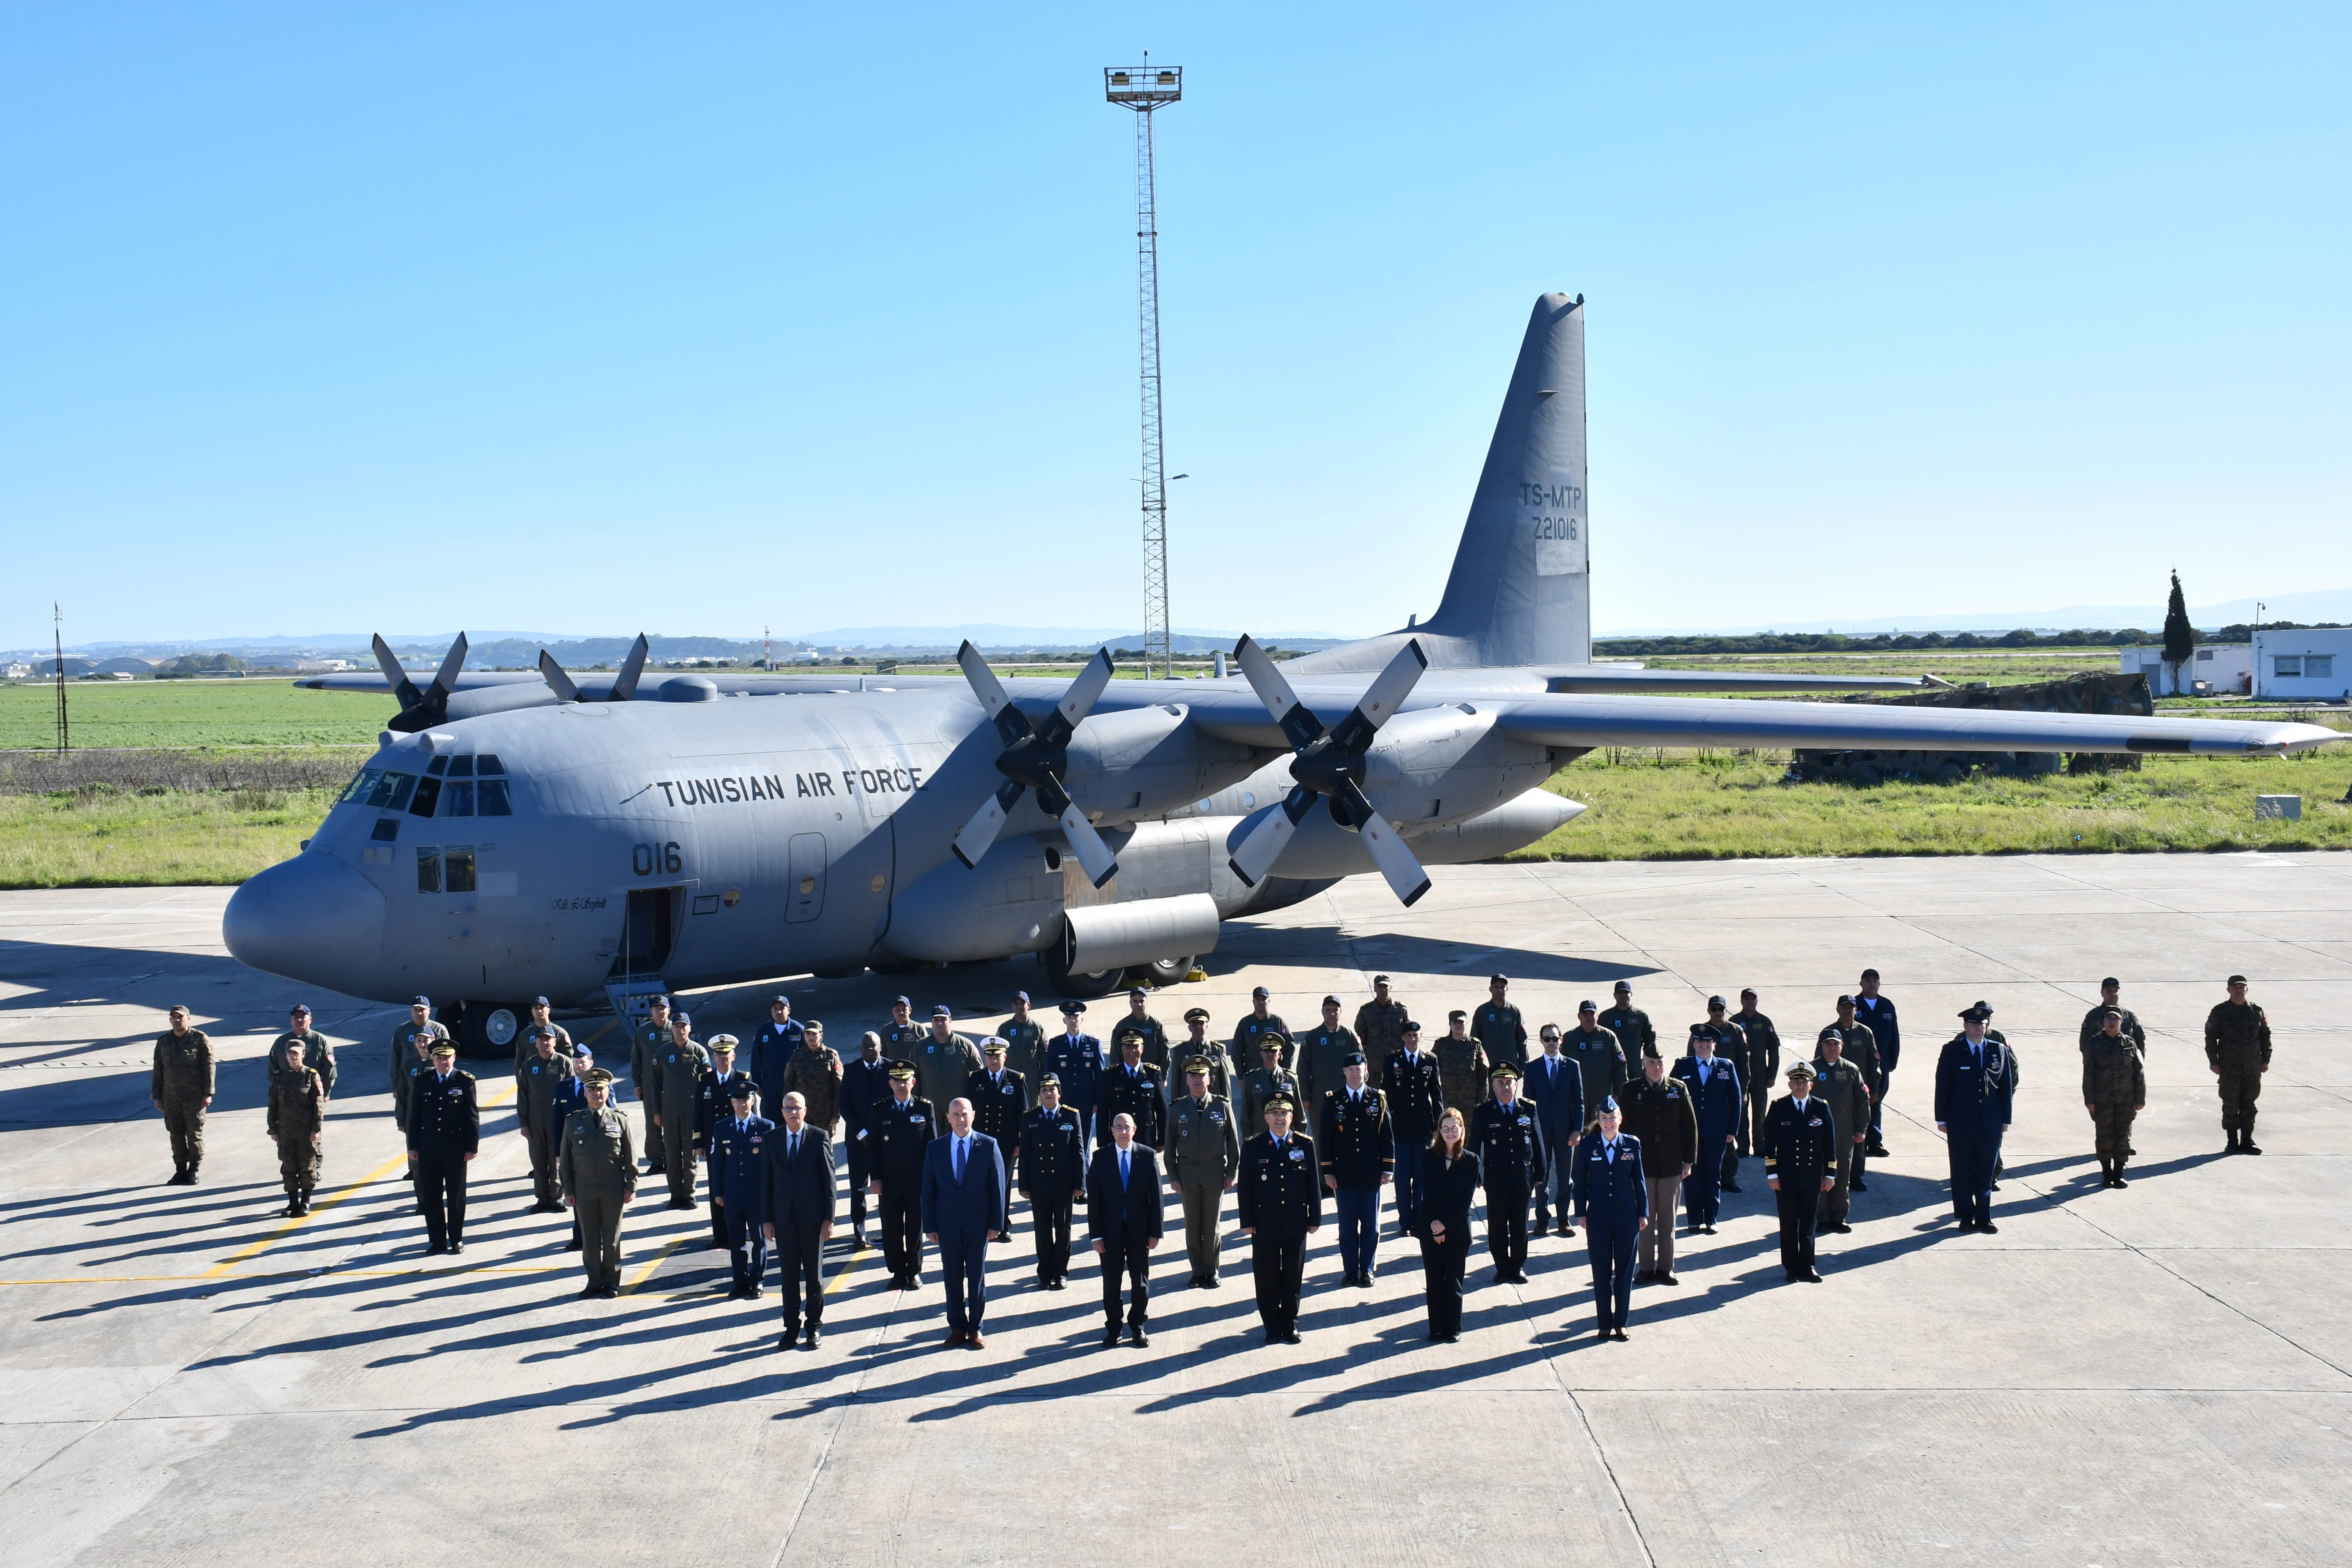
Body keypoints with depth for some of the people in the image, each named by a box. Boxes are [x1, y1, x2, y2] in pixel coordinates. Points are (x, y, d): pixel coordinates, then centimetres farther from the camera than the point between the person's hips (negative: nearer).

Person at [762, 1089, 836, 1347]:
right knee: (788, 1275, 7)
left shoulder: (820, 1137, -3)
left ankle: (815, 1326, 18)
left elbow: (829, 1179, -3)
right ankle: (792, 1327, 16)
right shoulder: (772, 1140, 4)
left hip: (812, 1217, -2)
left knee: (814, 1274, 7)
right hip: (783, 1218, 2)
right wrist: (766, 1219, 1)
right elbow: (766, 1182, 6)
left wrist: (829, 1218, -7)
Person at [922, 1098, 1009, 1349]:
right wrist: (930, 1227, -1)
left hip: (978, 1224, -1)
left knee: (977, 1278, 7)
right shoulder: (935, 1148, 2)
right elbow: (928, 1190, 3)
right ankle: (957, 1327, 20)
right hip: (947, 1225, 2)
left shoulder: (989, 1145, -3)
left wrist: (996, 1224, -7)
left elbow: (998, 1187, -3)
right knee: (953, 1278, 8)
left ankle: (976, 1328, 17)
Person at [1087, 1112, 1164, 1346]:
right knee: (1111, 1282, 7)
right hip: (1111, 1230, 0)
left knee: (1140, 1281, 9)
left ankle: (1138, 1327, 24)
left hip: (1139, 1230, 0)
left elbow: (1156, 1197, -1)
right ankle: (1113, 1328, 20)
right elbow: (1094, 1199, -2)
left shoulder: (1148, 1156, -2)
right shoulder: (1100, 1157, -2)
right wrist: (1096, 1235, -7)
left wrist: (1155, 1232, -5)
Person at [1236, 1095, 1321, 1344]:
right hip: (1264, 1225, -1)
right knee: (1267, 1279, 5)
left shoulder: (1305, 1145, 3)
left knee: (1293, 1277, 8)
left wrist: (1315, 1218, 3)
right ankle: (1273, 1328, 16)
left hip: (1296, 1225, 1)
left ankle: (1290, 1326, 21)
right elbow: (1245, 1187, 0)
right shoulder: (1253, 1147, -1)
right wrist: (1247, 1222, -4)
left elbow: (1314, 1184, 6)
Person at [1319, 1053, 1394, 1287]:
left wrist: (1388, 1169, 0)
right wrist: (1328, 1171, -2)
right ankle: (1350, 1270, 14)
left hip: (1371, 1175, 1)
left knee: (1371, 1225, 6)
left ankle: (1366, 1270, 17)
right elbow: (1326, 1139, 2)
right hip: (1344, 1175, -1)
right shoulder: (1332, 1100, 1)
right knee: (1347, 1226, 4)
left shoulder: (1378, 1099, 3)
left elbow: (1388, 1136, 5)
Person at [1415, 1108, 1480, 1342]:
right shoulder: (1429, 1158, 1)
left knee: (1454, 1281, 3)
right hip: (1430, 1229, 1)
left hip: (1458, 1229, -1)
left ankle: (1453, 1329, 12)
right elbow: (1427, 1194, -4)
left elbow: (1466, 1199, -7)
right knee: (1434, 1281, 5)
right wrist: (1434, 1226, -12)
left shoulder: (1471, 1161, -2)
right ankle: (1437, 1329, 14)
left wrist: (1445, 1224, -13)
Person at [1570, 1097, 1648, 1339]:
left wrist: (1643, 1213, 3)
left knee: (1624, 1271, 6)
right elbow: (1580, 1183, 2)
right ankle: (1605, 1324, 14)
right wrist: (1581, 1213, -1)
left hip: (1627, 1217, 0)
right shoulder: (1587, 1146, -1)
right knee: (1601, 1273, 6)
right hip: (1598, 1218, 0)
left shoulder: (1632, 1145, 1)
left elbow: (1639, 1181, 4)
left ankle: (1621, 1323, 16)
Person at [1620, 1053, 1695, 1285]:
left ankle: (1665, 1268, 16)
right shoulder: (1631, 1090, -2)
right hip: (1641, 1165, -1)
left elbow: (1690, 1126, 5)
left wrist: (1689, 1161, 1)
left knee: (1668, 1220, 7)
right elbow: (1622, 1125, 2)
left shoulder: (1678, 1089, 2)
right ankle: (1645, 1268, 14)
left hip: (1671, 1166, 1)